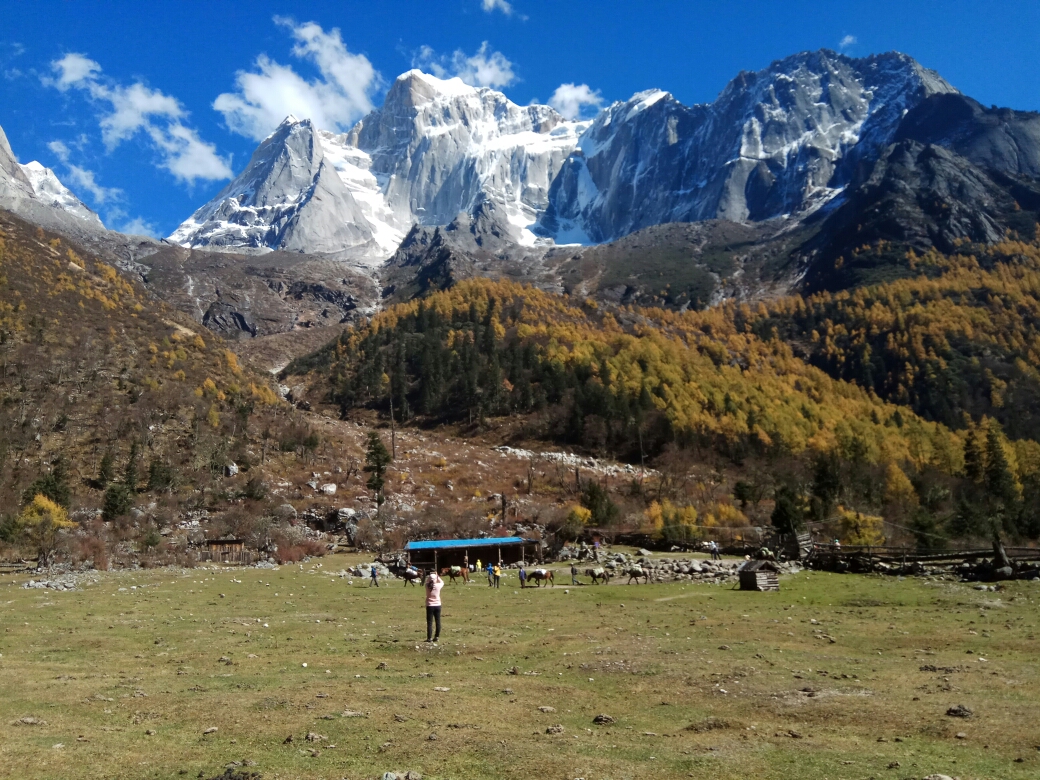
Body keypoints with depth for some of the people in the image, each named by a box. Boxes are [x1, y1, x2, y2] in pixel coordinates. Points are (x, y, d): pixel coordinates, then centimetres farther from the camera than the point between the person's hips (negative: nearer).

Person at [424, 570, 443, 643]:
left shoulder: (427, 586, -8)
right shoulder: (438, 586, -9)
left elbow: (427, 581, 16)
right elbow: (442, 582, 14)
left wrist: (431, 576, 9)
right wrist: (437, 576, 14)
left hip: (429, 606, 0)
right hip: (437, 605, 0)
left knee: (429, 622, 3)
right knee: (438, 622, 12)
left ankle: (429, 638, 3)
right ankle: (437, 636, 15)